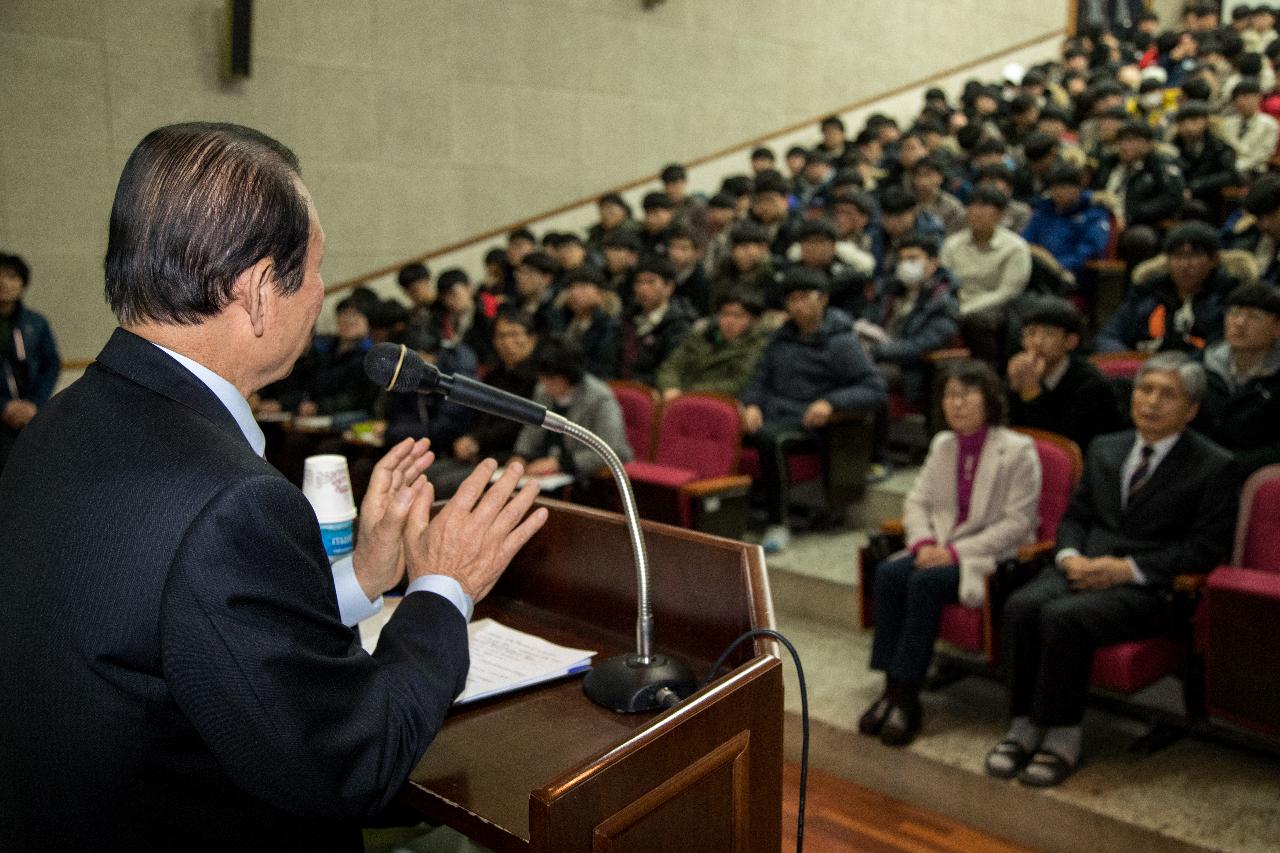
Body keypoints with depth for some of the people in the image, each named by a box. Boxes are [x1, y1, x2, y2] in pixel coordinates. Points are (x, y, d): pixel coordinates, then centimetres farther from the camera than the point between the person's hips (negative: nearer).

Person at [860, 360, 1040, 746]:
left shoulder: (1018, 450, -8)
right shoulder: (942, 444, 12)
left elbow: (1018, 523, -13)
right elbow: (916, 500, 12)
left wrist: (957, 552, -20)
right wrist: (924, 542, -9)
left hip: (992, 555, -6)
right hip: (942, 547, 6)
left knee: (926, 582, -31)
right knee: (888, 572, -23)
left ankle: (906, 696, -23)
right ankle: (892, 688, -21)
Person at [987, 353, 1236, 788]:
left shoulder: (1213, 466, 1)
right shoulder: (1104, 448, 17)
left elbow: (1208, 547, -6)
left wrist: (1130, 569, -16)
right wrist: (1069, 556, -5)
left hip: (1147, 587, -5)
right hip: (1084, 568, 5)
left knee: (1063, 616, -32)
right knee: (1021, 605, -26)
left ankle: (1062, 736, -18)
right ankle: (1026, 723, -15)